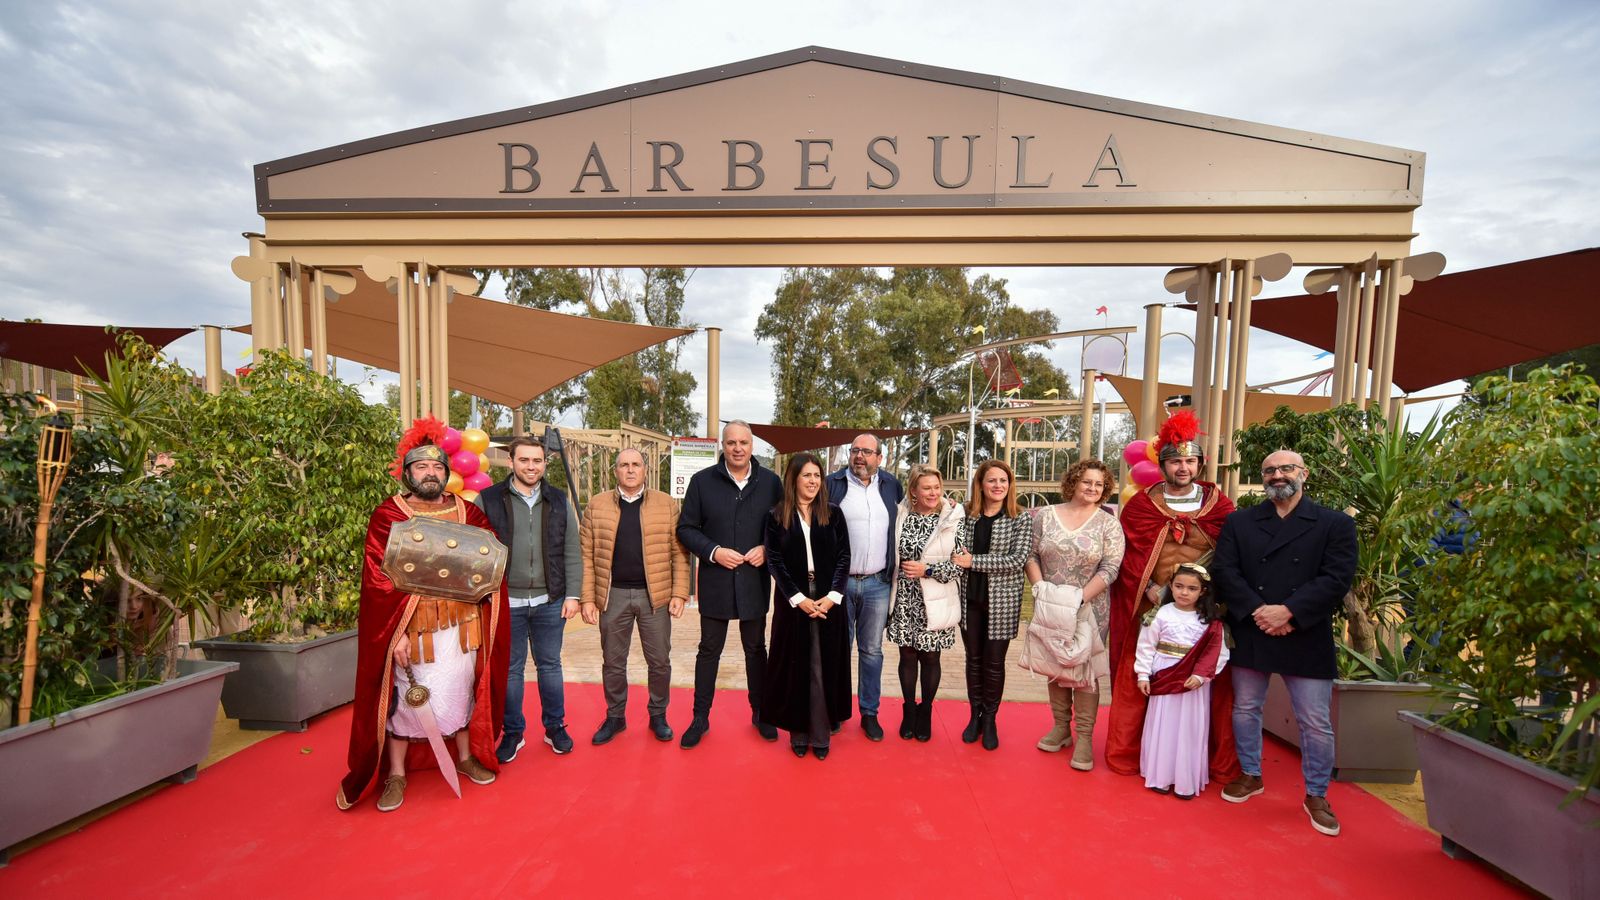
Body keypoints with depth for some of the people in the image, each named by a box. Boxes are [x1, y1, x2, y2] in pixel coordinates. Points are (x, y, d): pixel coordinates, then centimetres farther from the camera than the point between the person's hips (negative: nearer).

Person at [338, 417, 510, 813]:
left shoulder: (468, 512, 3)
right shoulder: (388, 516, -7)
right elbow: (379, 580, -11)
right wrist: (396, 634, -16)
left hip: (462, 625, 3)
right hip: (410, 627, -3)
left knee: (461, 690, 14)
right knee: (404, 696, 8)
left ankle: (467, 756, 33)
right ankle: (396, 774, 27)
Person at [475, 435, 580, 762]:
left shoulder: (559, 501, 3)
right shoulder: (487, 500, -3)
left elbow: (571, 553, 4)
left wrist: (572, 594, -1)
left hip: (549, 602, 1)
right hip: (506, 602, -1)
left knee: (550, 665, 14)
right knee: (510, 669, 12)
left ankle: (555, 727, 30)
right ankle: (513, 733, 29)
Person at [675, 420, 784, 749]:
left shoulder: (770, 482, -2)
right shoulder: (702, 481, -5)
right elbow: (686, 528, -2)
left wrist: (767, 549, -12)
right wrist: (714, 552, -15)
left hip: (755, 582, 1)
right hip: (715, 582, -1)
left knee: (756, 649, 16)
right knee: (709, 650, 12)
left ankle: (759, 713, 34)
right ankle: (701, 717, 28)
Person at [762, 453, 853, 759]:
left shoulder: (833, 514, 3)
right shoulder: (777, 516, 0)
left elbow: (843, 557, 0)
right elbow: (775, 562, -4)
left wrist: (832, 596, -11)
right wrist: (798, 599, -13)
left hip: (828, 601, 1)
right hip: (792, 602, -1)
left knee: (824, 667, 6)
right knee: (794, 666, 7)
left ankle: (821, 734, 18)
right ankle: (798, 732, 20)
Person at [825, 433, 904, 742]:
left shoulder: (891, 485, 6)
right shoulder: (832, 484, -4)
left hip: (877, 583, 2)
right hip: (838, 581, -2)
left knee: (872, 650, 12)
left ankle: (869, 713, 25)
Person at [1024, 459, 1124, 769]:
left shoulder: (1108, 524, -2)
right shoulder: (1045, 516, 3)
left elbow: (1110, 569, -9)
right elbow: (1031, 555, 4)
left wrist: (1080, 598, -16)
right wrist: (1039, 587, -9)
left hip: (1089, 610, -2)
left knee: (1085, 670, 2)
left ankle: (1084, 737, 14)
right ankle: (1060, 726, 28)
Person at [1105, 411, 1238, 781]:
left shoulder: (1219, 504, 6)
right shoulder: (1140, 505, 2)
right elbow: (1130, 556, 0)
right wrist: (1151, 590, -12)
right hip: (1151, 606, -1)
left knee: (1207, 684, 4)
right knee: (1140, 681, 3)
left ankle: (1218, 762, 20)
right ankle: (1129, 755, 16)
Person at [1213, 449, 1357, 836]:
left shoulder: (1336, 524, 1)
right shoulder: (1239, 522, 5)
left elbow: (1337, 579, -9)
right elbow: (1224, 571, -4)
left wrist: (1289, 611, -18)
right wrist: (1257, 611, -16)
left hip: (1306, 639, -2)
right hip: (1249, 635, 2)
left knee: (1316, 723, 7)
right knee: (1245, 709, 14)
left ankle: (1316, 795, 27)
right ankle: (1250, 775, 33)